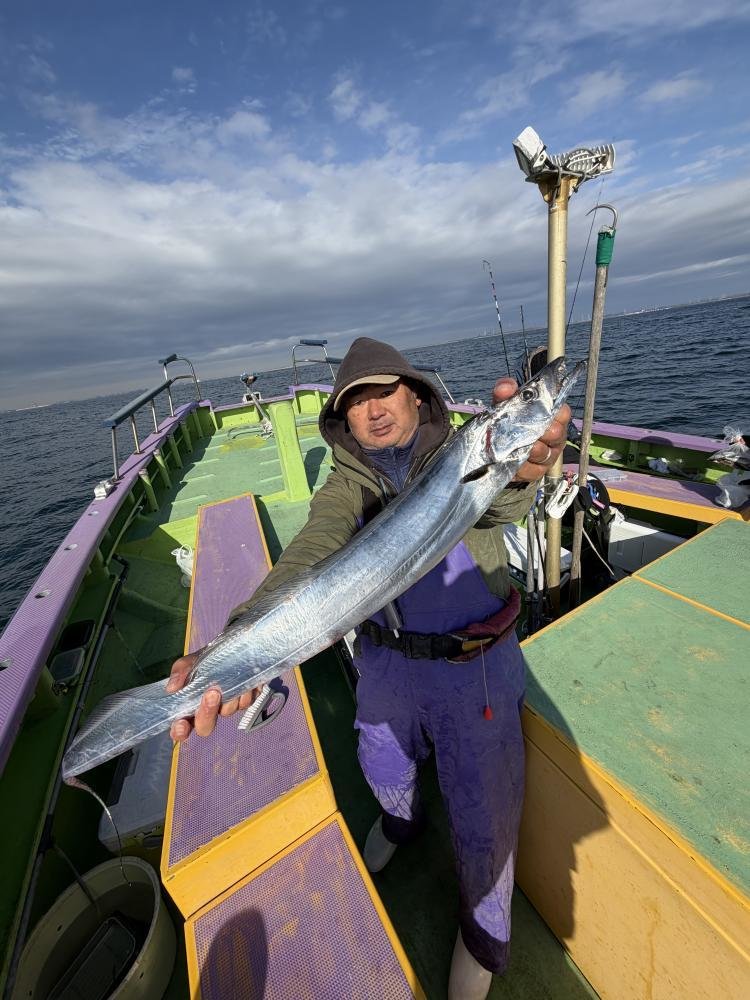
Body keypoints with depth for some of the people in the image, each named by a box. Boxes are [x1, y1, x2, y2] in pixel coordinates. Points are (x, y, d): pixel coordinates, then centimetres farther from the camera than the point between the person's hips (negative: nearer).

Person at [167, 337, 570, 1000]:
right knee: (383, 765, 27)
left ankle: (482, 932, 49)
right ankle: (402, 821, 66)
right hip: (387, 659, 3)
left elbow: (499, 503, -33)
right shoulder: (346, 485, -7)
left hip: (476, 664, -2)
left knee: (482, 811, 13)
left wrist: (518, 470, -57)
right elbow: (311, 556, -24)